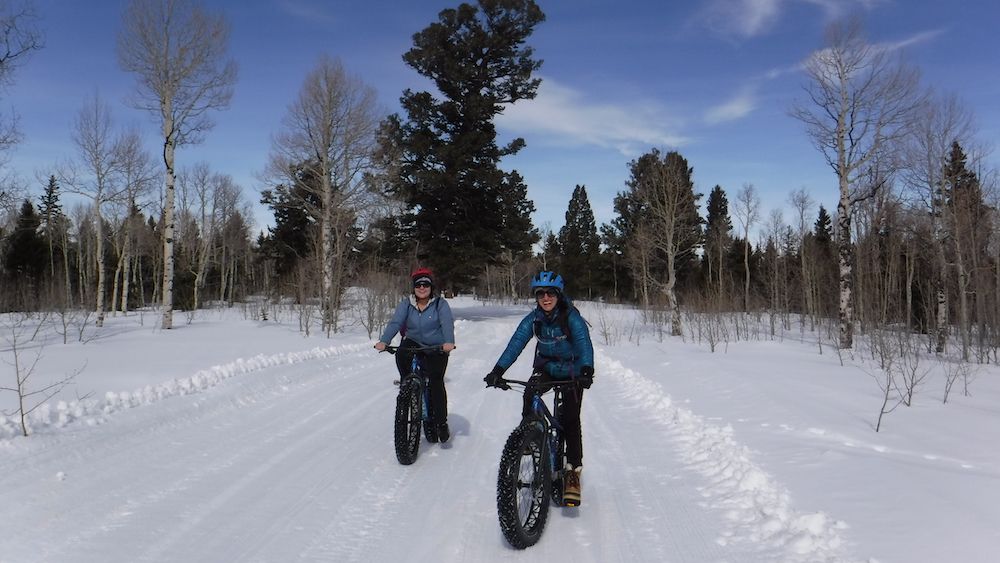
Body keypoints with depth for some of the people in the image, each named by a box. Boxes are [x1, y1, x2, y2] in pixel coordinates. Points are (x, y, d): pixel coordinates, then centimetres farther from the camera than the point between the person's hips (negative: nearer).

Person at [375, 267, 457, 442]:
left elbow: (447, 323, -22)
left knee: (436, 380, -20)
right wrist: (383, 341, -33)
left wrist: (449, 342, -43)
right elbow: (395, 322, -15)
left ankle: (441, 422, -8)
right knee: (401, 354, -30)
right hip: (413, 344, 2)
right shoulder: (406, 304, -1)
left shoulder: (440, 303, -7)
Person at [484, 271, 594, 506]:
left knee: (570, 419, -12)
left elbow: (584, 343, -36)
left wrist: (586, 370, -54)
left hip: (572, 371, -3)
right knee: (529, 396, -25)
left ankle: (573, 471, 0)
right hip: (546, 368, 3)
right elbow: (516, 343, -22)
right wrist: (498, 370, -36)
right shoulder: (533, 319, -13)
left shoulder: (572, 317, -22)